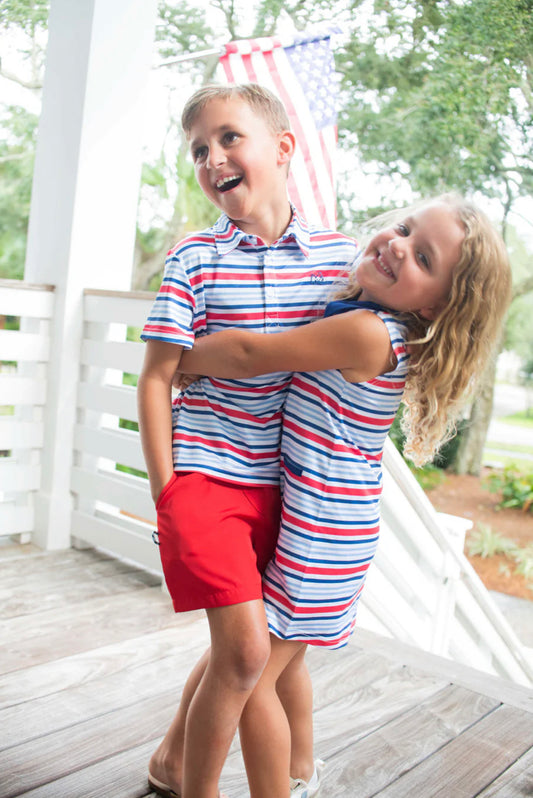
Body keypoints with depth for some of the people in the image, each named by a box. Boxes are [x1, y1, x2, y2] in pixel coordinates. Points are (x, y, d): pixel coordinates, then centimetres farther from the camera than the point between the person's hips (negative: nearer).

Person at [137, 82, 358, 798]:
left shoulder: (340, 254, 2)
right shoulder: (195, 259, -5)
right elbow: (155, 379, -4)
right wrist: (166, 493, -6)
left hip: (284, 483, 4)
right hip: (205, 474, -4)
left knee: (240, 643, 14)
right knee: (246, 648, -8)